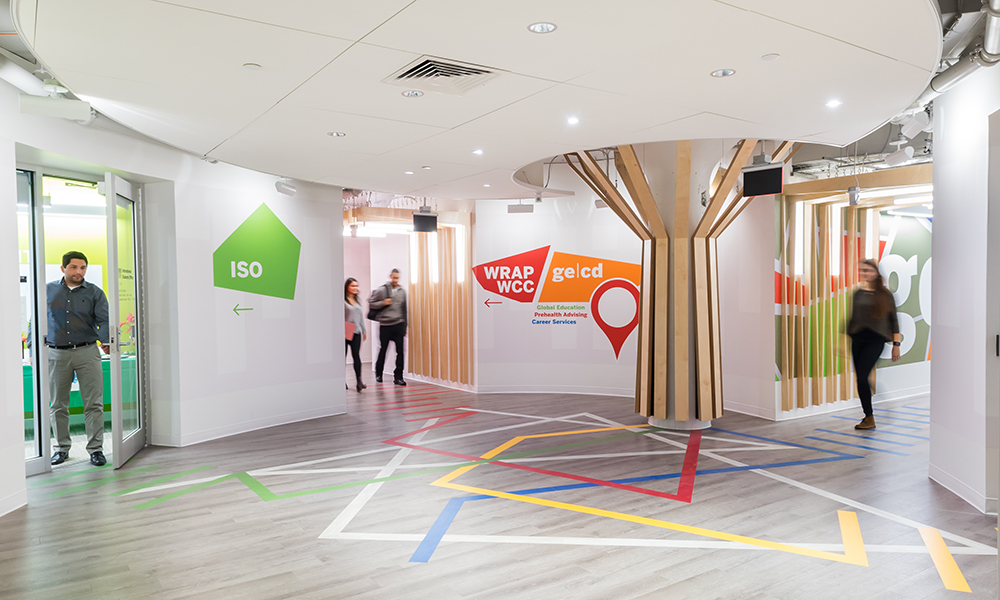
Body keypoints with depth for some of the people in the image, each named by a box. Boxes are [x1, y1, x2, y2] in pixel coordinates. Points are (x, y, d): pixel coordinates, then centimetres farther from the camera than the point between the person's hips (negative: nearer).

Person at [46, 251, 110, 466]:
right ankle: (62, 447, 23)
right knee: (58, 405, 9)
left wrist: (105, 341, -24)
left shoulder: (95, 293, 5)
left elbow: (104, 320, -5)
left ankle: (95, 448, 3)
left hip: (87, 353, -1)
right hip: (56, 354, 2)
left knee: (94, 403, -3)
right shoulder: (48, 290, 9)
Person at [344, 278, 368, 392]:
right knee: (343, 356, 5)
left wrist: (364, 330, 21)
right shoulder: (343, 300, -6)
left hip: (356, 332, 5)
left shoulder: (358, 300, 15)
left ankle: (359, 381, -8)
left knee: (356, 356, -4)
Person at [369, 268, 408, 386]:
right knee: (383, 350, 8)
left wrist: (405, 326, 15)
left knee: (400, 351, -3)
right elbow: (371, 303, 1)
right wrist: (382, 303, -15)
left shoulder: (402, 291, 9)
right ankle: (378, 374, 27)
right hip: (385, 325, -2)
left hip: (398, 324, 3)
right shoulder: (382, 290, -2)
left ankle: (398, 377, 3)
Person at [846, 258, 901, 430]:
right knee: (860, 378, 6)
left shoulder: (885, 294, 0)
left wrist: (896, 344, 0)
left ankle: (869, 419, 0)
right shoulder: (857, 293, 8)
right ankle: (868, 417, 18)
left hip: (875, 340, -4)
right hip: (857, 339, 4)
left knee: (862, 377, -15)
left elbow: (893, 319, 3)